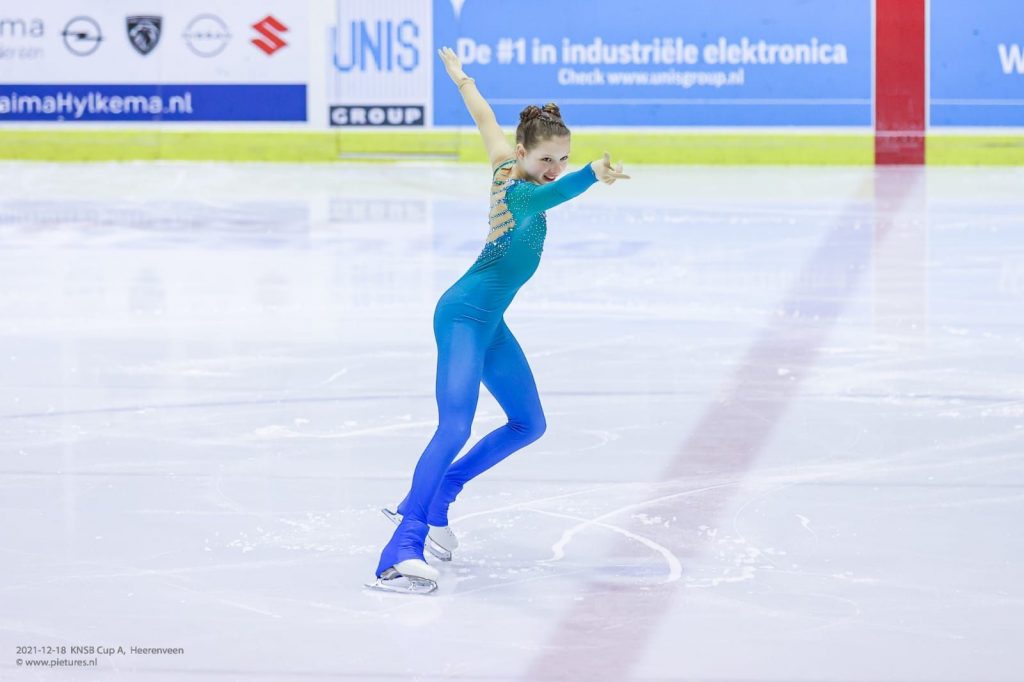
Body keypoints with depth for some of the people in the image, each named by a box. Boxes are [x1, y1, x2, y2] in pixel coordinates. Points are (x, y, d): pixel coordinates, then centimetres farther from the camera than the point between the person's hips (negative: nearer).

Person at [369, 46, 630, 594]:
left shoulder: (505, 165, 3)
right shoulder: (518, 190, -22)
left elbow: (484, 116, 22)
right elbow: (549, 194, -47)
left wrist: (459, 73, 41)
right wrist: (593, 176, -67)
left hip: (489, 322, 10)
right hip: (465, 315, -10)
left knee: (528, 424, 17)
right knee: (456, 425, -26)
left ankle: (428, 502, 24)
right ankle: (403, 549, -37)